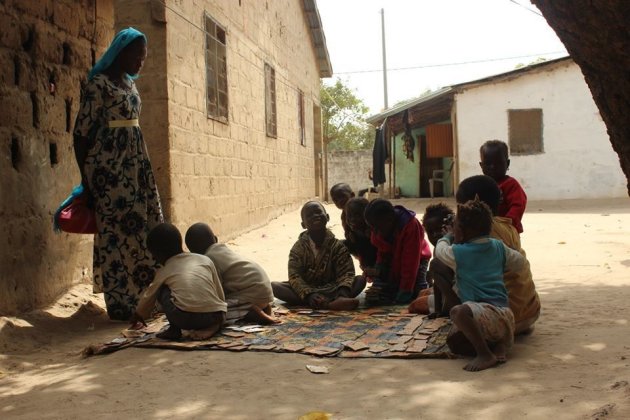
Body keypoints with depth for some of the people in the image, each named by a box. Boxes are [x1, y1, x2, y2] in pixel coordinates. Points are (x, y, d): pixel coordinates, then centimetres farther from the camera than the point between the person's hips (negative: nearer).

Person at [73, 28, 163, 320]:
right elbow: (82, 132, -10)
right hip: (108, 163, -8)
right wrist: (86, 178, -8)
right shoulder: (98, 84, -8)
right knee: (118, 226, -8)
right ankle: (121, 302, -1)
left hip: (134, 162, 9)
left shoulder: (130, 84, 17)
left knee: (146, 223, 6)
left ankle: (144, 295, 14)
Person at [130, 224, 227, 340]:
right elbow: (220, 294, 21)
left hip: (185, 319, -2)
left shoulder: (164, 272, 16)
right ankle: (211, 327, 10)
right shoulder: (205, 260, 18)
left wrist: (138, 315, 55)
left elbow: (149, 297, 34)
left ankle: (174, 329, 14)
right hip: (215, 316, 2)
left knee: (162, 290, 22)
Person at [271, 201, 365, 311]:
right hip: (306, 289, 0)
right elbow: (294, 276, -14)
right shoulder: (298, 247, -2)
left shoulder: (338, 246, -1)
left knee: (360, 280, -20)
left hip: (331, 289, 0)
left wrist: (343, 292, -35)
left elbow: (346, 272, -11)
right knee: (273, 286, -27)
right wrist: (308, 294, -34)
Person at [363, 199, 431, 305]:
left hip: (416, 260, -4)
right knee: (372, 298, -12)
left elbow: (410, 262, -31)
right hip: (390, 260, 4)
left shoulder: (411, 225, -32)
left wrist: (405, 291, -32)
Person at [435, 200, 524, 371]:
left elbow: (439, 249, 14)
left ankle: (485, 355, -30)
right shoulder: (498, 246, 12)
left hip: (493, 315, -9)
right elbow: (518, 261, 26)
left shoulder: (458, 253, -6)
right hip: (504, 315, 9)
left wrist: (448, 237, 36)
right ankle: (501, 345, 2)